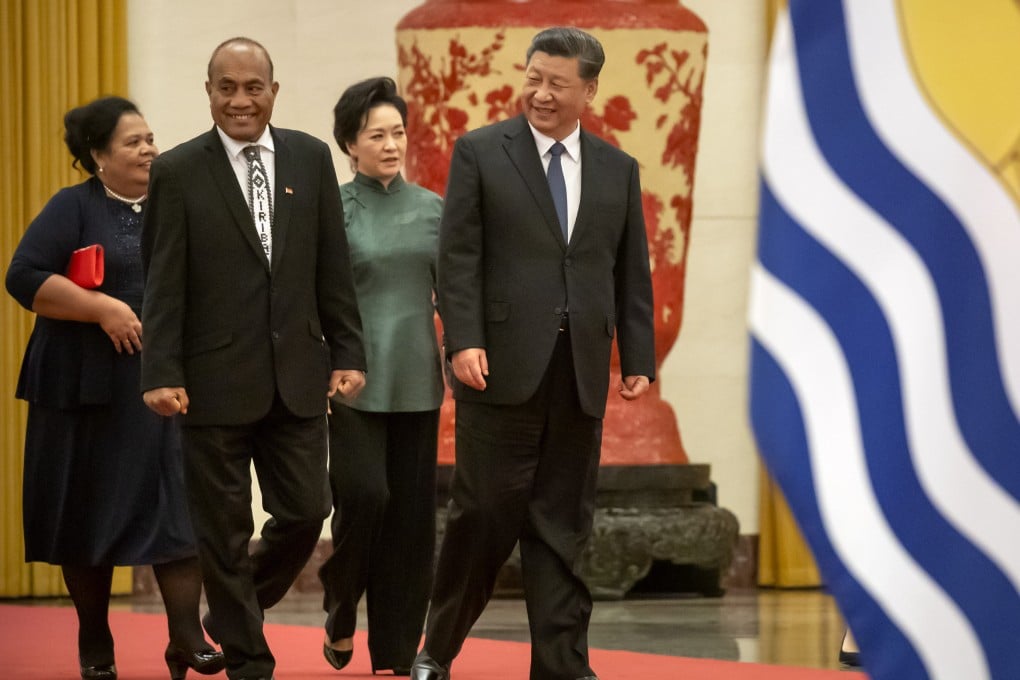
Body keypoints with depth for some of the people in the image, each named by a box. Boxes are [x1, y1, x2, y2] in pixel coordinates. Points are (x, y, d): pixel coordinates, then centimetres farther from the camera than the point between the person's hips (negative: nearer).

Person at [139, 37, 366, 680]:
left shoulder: (311, 158, 6)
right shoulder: (178, 172, -3)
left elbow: (333, 268, 8)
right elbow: (164, 284, -5)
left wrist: (348, 353, 5)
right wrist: (162, 374, -12)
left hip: (297, 376, 3)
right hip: (216, 380, -3)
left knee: (305, 512, 3)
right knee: (225, 528, 3)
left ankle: (234, 612, 28)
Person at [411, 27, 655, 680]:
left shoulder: (617, 169, 13)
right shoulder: (481, 153, 2)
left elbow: (633, 273, 13)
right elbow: (459, 256, -3)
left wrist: (639, 358, 6)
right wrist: (464, 340, -14)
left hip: (580, 374, 3)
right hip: (502, 365, -3)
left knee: (562, 528, 4)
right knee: (485, 515, -2)